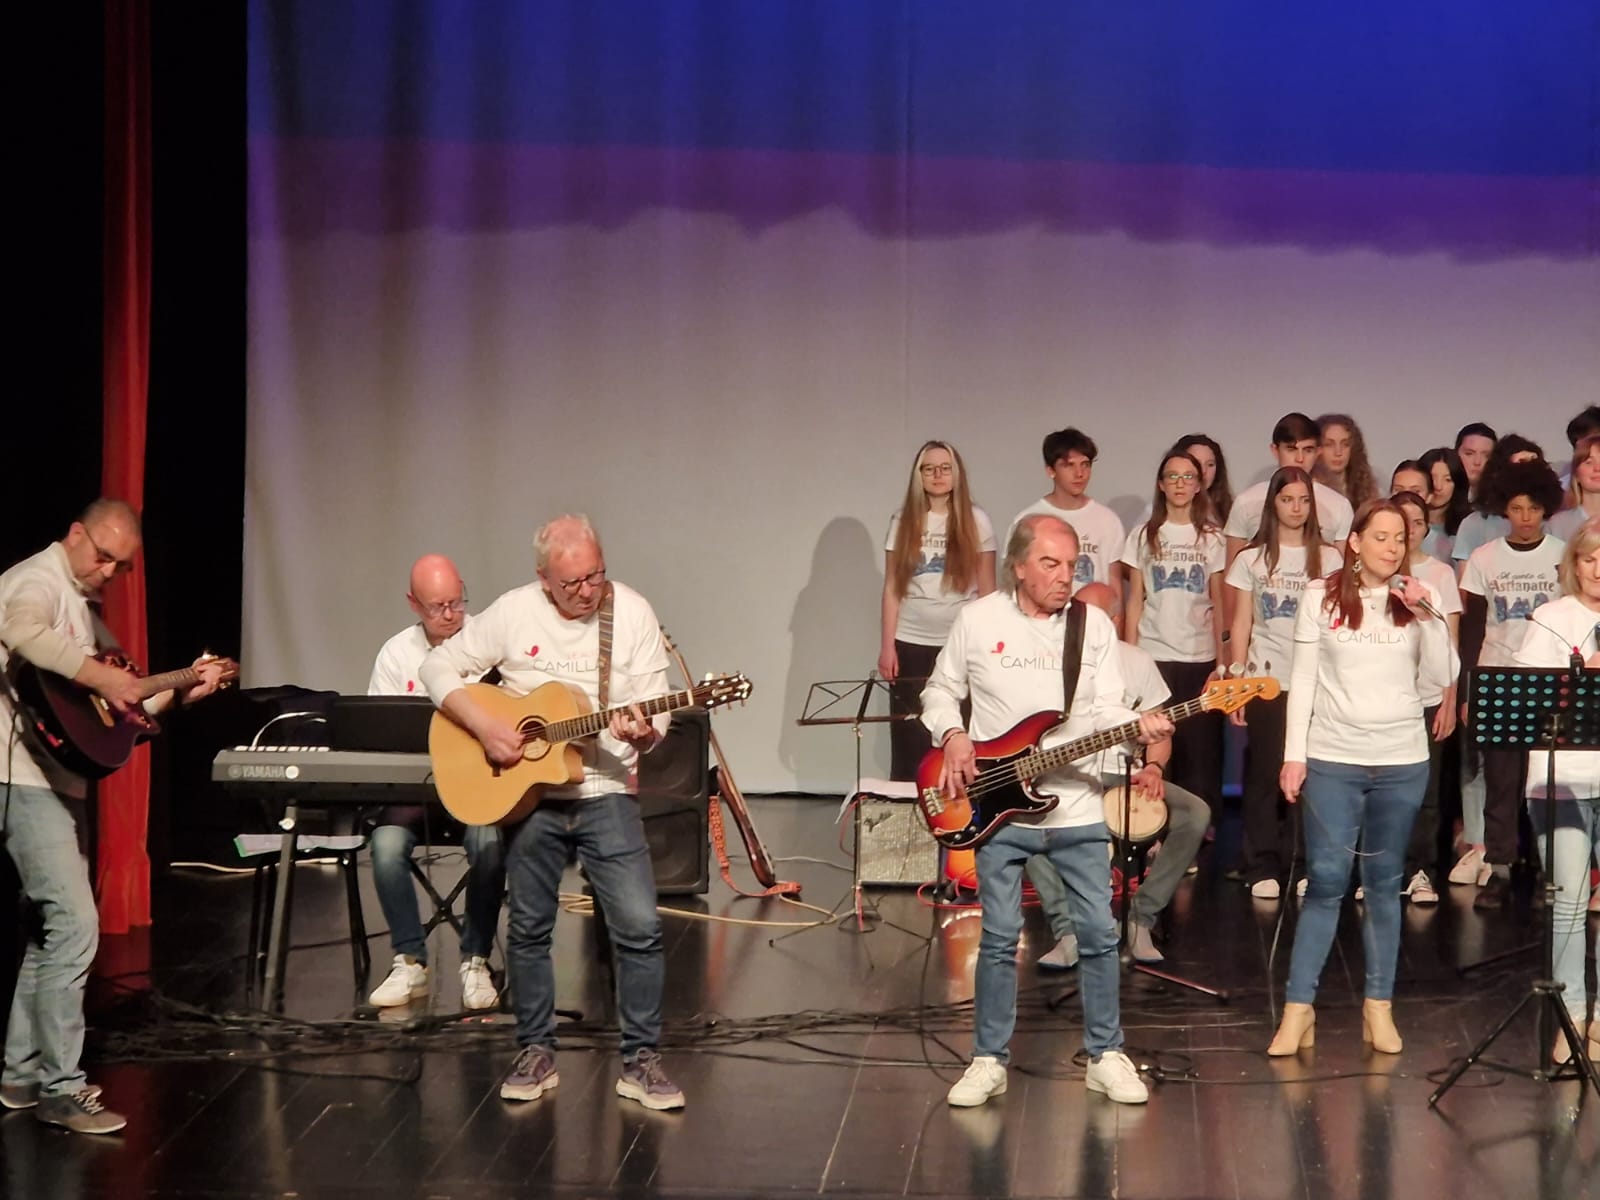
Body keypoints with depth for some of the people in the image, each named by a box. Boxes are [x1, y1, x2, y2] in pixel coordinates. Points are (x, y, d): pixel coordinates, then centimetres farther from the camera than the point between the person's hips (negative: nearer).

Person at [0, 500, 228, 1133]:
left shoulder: (82, 606, 20)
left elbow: (124, 703, 22)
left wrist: (183, 691, 8)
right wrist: (99, 675, -42)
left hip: (58, 780, 10)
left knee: (56, 926, 14)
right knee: (75, 924, -13)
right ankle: (60, 1088, -9)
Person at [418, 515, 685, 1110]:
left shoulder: (633, 614, -6)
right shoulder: (514, 613, -5)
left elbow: (655, 717, -4)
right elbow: (438, 666, -1)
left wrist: (642, 733, -28)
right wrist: (484, 726, -15)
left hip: (608, 794, -1)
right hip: (528, 793, 1)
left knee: (639, 926, -9)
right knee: (528, 927, 8)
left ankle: (640, 1059, 2)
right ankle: (536, 1052, 23)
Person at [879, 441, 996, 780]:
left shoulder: (976, 521, 2)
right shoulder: (903, 521, 5)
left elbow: (987, 590, 4)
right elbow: (892, 589, 6)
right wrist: (887, 645, 0)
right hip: (911, 643, 1)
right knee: (909, 739, 1)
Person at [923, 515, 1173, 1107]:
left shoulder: (1094, 625, 2)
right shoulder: (977, 620, -2)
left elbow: (1105, 710, -4)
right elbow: (940, 692, 8)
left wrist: (1139, 724, -24)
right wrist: (952, 735, -11)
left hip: (1077, 807, 2)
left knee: (1099, 934, 3)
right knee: (999, 937, 2)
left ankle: (1105, 1054, 17)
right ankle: (989, 1060, 13)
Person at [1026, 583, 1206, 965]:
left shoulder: (1137, 662, 8)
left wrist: (1153, 768, -11)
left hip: (1121, 776, 3)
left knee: (1195, 814, -23)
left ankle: (1140, 919, -12)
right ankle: (1068, 931, -31)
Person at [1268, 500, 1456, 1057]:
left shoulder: (1417, 600, 5)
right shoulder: (1322, 596, 0)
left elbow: (1441, 676, -3)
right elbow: (1304, 679, 1)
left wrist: (1426, 616, -14)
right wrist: (1294, 754, -3)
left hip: (1402, 762, 2)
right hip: (1332, 759, -2)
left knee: (1385, 884, 9)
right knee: (1325, 882, -4)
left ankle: (1379, 1007, 15)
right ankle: (1298, 1009, 1)